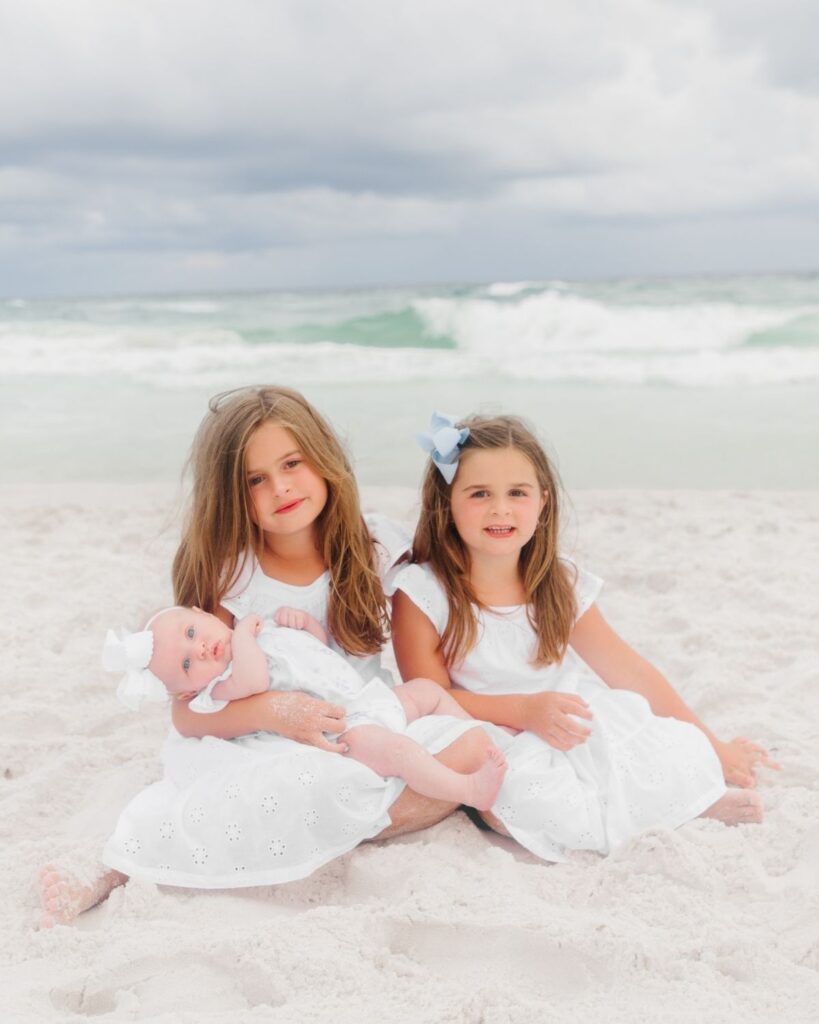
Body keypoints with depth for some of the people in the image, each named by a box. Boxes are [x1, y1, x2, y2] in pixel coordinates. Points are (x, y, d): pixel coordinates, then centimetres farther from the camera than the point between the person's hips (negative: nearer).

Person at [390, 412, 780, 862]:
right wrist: (525, 711, -26)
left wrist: (713, 747, 6)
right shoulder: (421, 592, -12)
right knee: (526, 795, -36)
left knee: (685, 750, -22)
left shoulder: (560, 586, 0)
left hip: (580, 736, 3)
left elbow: (629, 671, 5)